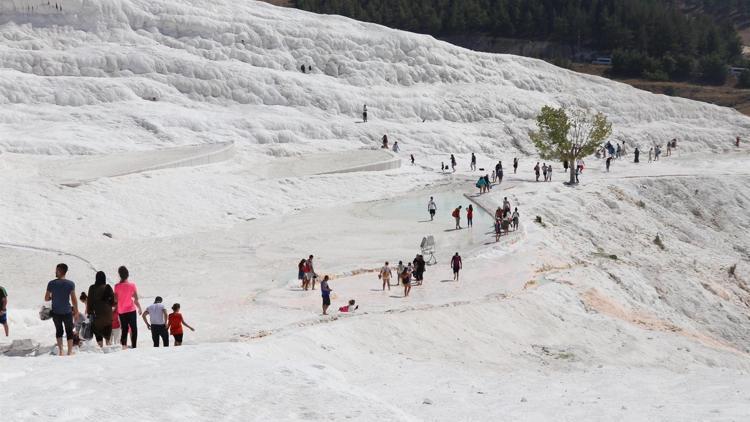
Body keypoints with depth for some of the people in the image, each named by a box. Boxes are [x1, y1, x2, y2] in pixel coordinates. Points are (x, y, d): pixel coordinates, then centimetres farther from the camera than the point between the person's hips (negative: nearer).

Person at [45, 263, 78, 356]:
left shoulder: (51, 283, -5)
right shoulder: (70, 284, -9)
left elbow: (46, 298, 0)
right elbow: (74, 299, -8)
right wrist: (76, 313, 0)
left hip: (55, 312, 1)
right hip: (67, 312, -1)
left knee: (59, 330, 19)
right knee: (69, 331, 11)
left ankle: (60, 350, 11)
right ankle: (70, 352, 12)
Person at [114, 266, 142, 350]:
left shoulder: (117, 286, -6)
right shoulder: (132, 285, -8)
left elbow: (115, 299, -3)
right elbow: (136, 299, -7)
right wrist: (139, 308, 7)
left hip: (121, 311, 2)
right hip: (131, 310, -2)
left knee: (124, 329, 11)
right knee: (134, 329, 6)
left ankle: (123, 344, -7)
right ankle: (134, 346, -1)